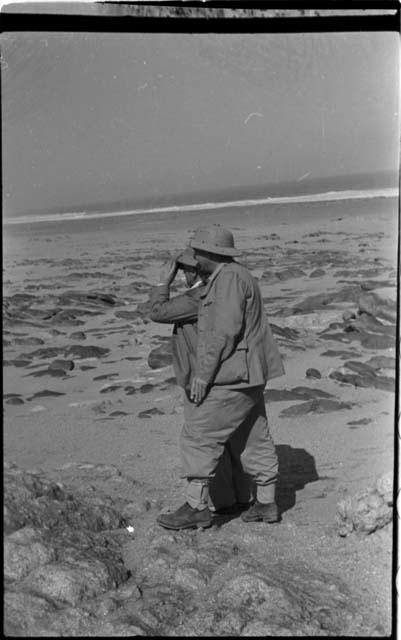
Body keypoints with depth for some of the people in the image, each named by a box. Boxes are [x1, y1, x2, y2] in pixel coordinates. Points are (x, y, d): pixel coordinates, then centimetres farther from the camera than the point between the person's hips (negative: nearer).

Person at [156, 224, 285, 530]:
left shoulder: (229, 278, -17)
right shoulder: (232, 276, 15)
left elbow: (225, 331, -25)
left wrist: (203, 374, -22)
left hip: (231, 376, -11)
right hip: (245, 375, 11)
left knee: (200, 436, -4)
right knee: (254, 438, 15)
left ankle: (197, 507, 1)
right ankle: (267, 504, 23)